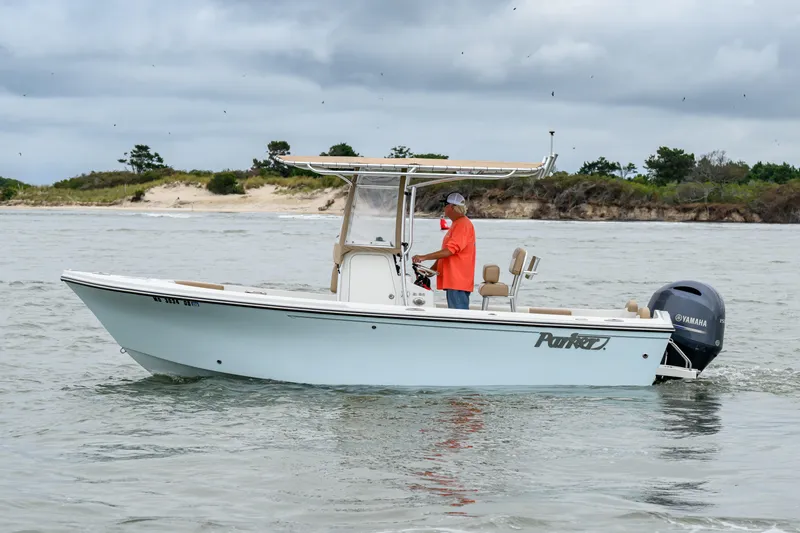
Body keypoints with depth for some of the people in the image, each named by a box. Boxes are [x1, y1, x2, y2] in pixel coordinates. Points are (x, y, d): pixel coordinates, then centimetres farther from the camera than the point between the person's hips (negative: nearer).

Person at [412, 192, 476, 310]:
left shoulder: (463, 225, -13)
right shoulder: (456, 224, 20)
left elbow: (449, 250, -22)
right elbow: (445, 252, 23)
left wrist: (424, 257, -20)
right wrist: (432, 269, 13)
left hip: (458, 281, -11)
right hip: (453, 281, 11)